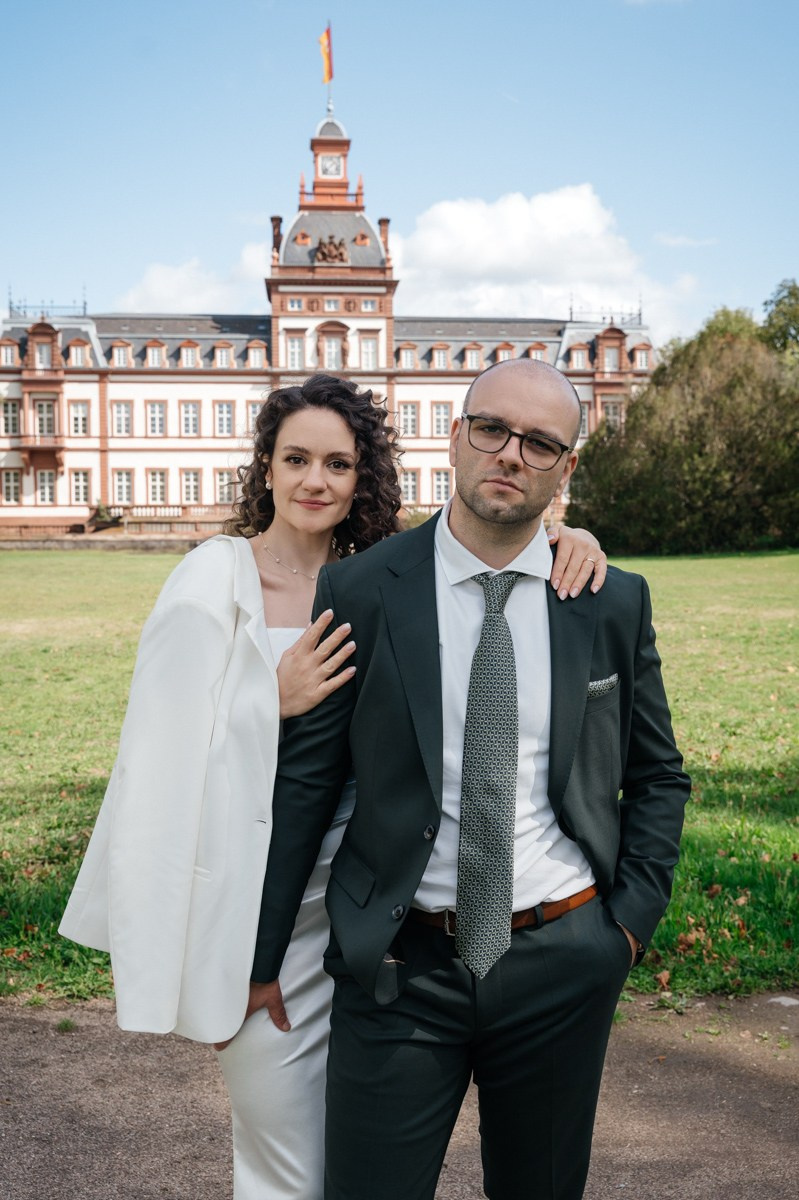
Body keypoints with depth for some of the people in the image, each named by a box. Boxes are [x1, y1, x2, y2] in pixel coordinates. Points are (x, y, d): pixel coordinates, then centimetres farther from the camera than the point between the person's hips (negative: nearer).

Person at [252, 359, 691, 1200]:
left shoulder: (614, 603, -1)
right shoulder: (359, 592, -7)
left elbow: (658, 776, 10)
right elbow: (301, 781, -2)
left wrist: (632, 919, 1)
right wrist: (261, 955, 1)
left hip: (562, 964, 2)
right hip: (399, 964, -2)